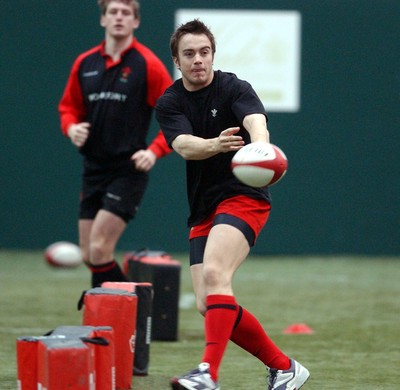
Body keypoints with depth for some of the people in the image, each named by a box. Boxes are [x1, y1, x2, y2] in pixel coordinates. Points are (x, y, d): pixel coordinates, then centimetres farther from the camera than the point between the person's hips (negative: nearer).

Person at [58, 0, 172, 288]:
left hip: (128, 170, -6)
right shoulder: (84, 64, 7)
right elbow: (69, 107, 21)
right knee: (88, 255, 6)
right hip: (94, 169, 6)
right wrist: (71, 127, -1)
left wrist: (155, 151, -19)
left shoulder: (147, 64, -8)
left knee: (99, 249, -15)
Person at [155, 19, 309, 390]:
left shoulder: (234, 88, -7)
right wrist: (216, 144, -39)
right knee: (208, 307, 1)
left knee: (214, 274, -29)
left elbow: (256, 121, -29)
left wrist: (260, 148, -53)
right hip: (203, 212, 6)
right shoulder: (169, 103, 4)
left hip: (242, 197, -6)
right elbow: (184, 145, -16)